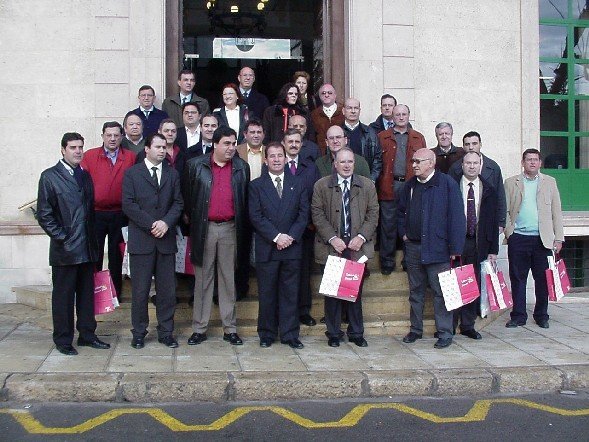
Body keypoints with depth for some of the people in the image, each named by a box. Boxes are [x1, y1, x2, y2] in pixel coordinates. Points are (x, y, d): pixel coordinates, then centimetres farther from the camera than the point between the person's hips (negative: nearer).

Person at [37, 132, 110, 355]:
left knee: (87, 293, 11)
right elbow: (44, 214, -8)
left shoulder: (85, 175, 14)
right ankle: (63, 340, 13)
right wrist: (61, 237, -12)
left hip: (87, 248, 6)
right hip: (65, 250, -6)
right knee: (63, 295, 3)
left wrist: (94, 241, 10)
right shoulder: (50, 176, -4)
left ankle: (87, 334, 22)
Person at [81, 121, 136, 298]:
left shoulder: (131, 157, 2)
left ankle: (115, 295, 21)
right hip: (95, 215, 0)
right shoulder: (89, 156, 1)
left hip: (120, 215, 1)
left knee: (116, 257, 11)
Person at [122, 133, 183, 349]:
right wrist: (151, 224, -12)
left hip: (166, 240, 3)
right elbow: (128, 204, -5)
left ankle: (166, 332, 15)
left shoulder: (172, 174, 13)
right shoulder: (132, 173, 4)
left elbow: (178, 202, 8)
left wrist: (166, 222, -10)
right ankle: (139, 333, 13)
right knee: (140, 290, 2)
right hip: (141, 240, -3)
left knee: (167, 289, 5)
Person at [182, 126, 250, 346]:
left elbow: (245, 199, 11)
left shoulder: (242, 168, 6)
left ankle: (230, 329, 14)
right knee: (202, 279, 5)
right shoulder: (196, 165, 1)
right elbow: (187, 196, 9)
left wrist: (241, 226, 9)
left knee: (228, 279, 7)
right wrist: (192, 219, 9)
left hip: (230, 229, 1)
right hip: (204, 228, -1)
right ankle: (199, 328, 12)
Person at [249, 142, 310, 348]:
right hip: (266, 248, -1)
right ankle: (267, 334, 15)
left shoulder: (298, 184, 10)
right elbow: (256, 217, -4)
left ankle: (290, 334, 12)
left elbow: (304, 214, 4)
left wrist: (291, 236, -9)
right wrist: (276, 237, -13)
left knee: (290, 292, 5)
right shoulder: (256, 186, 4)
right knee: (267, 293, 4)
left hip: (292, 247, 2)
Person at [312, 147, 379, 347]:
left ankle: (356, 333, 18)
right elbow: (317, 214, -2)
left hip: (357, 246, 1)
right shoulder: (321, 185, 3)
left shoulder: (367, 185, 8)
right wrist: (332, 238, -12)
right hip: (332, 247, -1)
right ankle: (333, 333, 15)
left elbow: (373, 214, 5)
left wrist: (361, 237, -8)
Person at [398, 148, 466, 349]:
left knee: (441, 292, -2)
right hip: (413, 247, 6)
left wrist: (455, 248, -14)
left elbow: (457, 216, -11)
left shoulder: (447, 184, -8)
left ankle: (445, 333, 7)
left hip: (437, 247, -6)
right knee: (415, 291, 13)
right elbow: (401, 211, 24)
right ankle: (416, 329, 24)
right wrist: (403, 233, 10)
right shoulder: (410, 185, 10)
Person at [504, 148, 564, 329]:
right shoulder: (511, 183, 8)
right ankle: (518, 316, 11)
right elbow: (504, 210, 6)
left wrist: (558, 238, 3)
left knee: (543, 279, 4)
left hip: (543, 239, 1)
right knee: (517, 279, 3)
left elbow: (556, 212, 8)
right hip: (518, 238, 0)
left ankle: (541, 316, 16)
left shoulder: (550, 182, 11)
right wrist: (508, 231, -8)